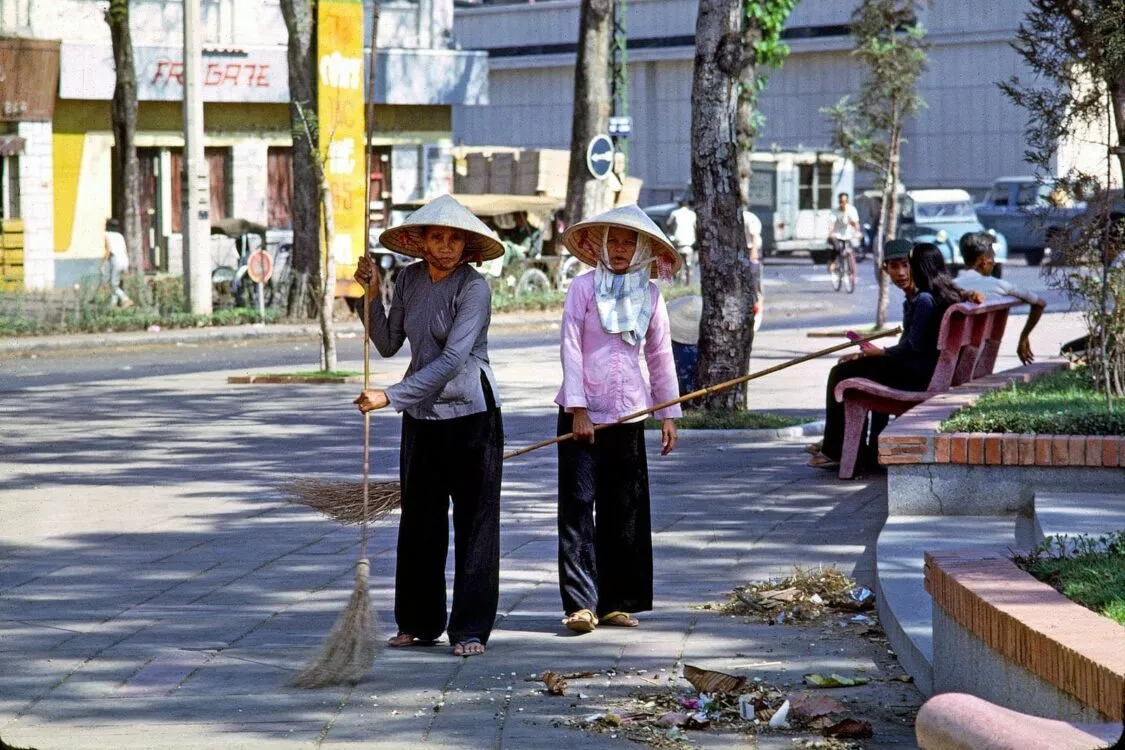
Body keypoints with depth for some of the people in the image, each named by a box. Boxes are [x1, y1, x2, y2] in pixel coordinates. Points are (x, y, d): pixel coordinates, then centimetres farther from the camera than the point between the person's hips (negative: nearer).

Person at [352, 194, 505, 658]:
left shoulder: (474, 288, -14)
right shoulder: (409, 280, 5)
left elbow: (452, 360, -22)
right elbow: (388, 345, 11)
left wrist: (391, 397, -24)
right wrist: (372, 295, -2)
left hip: (471, 415, -6)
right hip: (421, 416, 6)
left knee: (474, 524, -1)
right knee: (419, 522, 9)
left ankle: (470, 629, 4)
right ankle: (419, 623, 19)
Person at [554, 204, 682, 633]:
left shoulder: (650, 296, 8)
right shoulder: (584, 288, -2)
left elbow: (660, 357, 13)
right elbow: (571, 349, -5)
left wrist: (669, 414, 10)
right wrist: (578, 410, -11)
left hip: (628, 415, 4)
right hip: (583, 414, -4)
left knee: (625, 510, 7)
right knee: (579, 506, -8)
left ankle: (616, 602, 14)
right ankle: (581, 602, -9)